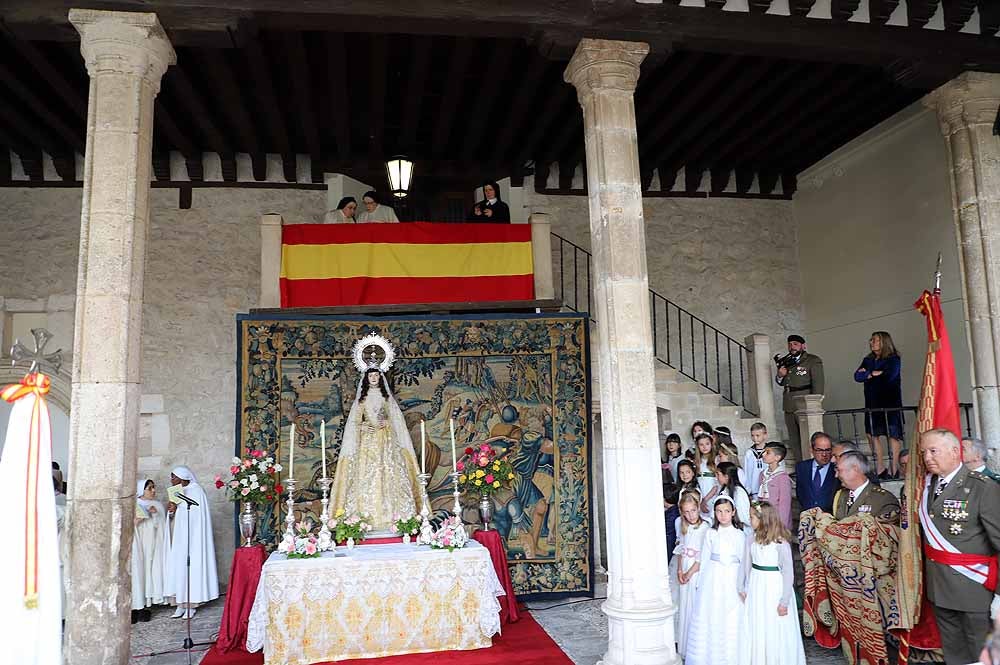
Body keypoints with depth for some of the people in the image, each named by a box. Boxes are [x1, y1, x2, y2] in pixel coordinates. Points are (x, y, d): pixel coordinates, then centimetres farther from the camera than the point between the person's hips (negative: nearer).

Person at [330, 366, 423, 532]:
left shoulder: (387, 397, 11)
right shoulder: (361, 398, 11)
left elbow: (396, 418, 11)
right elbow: (354, 421, 10)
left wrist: (386, 422, -8)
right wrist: (363, 427, -9)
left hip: (386, 439, 0)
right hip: (367, 440, 0)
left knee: (388, 474, -8)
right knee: (366, 475, -9)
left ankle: (391, 516, -6)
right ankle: (368, 517, -8)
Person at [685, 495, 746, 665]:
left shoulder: (739, 535, 0)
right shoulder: (711, 533, 1)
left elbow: (743, 560, 3)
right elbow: (704, 559, 4)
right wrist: (700, 582, 4)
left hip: (732, 581, 0)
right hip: (712, 580, 1)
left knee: (731, 620, 2)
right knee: (708, 618, 5)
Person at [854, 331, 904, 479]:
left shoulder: (893, 359, 1)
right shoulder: (868, 360, 18)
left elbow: (889, 376, -15)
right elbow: (857, 376, 6)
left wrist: (867, 374, -3)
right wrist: (874, 374, -8)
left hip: (890, 402, -5)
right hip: (873, 403, 5)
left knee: (893, 434, -6)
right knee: (873, 434, -2)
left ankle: (893, 469, -2)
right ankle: (880, 469, 2)